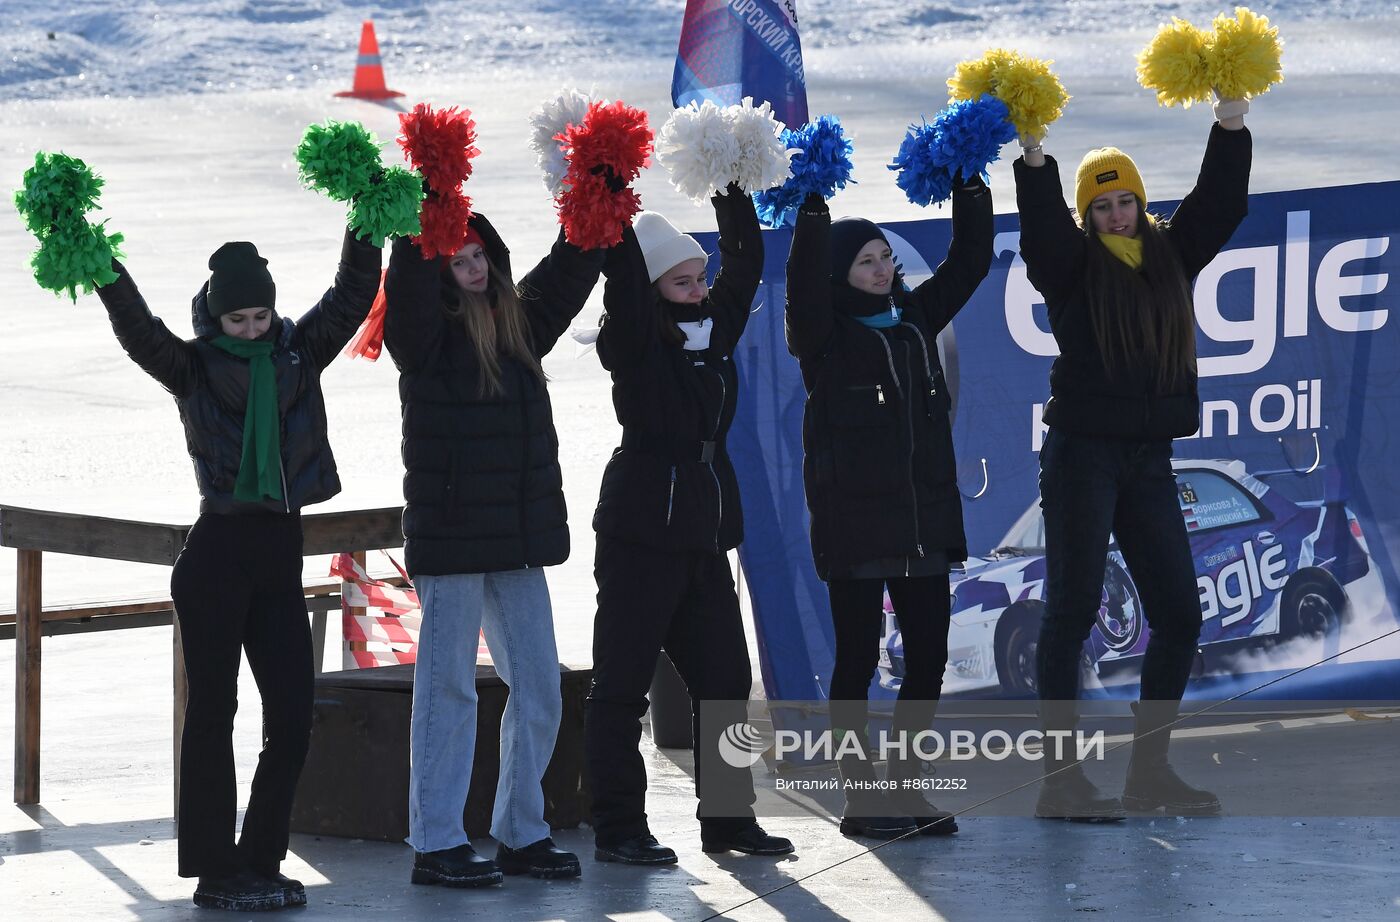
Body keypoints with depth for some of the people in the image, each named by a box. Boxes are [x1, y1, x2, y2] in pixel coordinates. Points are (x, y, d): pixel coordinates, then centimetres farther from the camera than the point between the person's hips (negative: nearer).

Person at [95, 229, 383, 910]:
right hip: (216, 554, -5)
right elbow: (138, 331, -18)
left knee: (292, 715, 4)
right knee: (213, 711, -2)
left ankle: (260, 862, 14)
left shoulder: (299, 352, 8)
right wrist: (99, 267, -32)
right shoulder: (194, 367, -2)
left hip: (280, 554, 5)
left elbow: (353, 293, 0)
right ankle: (214, 872, 0)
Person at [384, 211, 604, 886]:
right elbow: (410, 279, -25)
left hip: (520, 538, 6)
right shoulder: (426, 335, -7)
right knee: (447, 689, -3)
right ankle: (435, 845, 2)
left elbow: (571, 268, 16)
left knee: (538, 686, 9)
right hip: (449, 538, -6)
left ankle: (521, 832, 19)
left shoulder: (521, 321, 10)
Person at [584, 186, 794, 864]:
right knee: (622, 682, -2)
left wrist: (732, 191, 9)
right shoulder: (636, 341, -7)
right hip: (641, 531, -7)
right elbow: (623, 273, -20)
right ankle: (618, 828, 0)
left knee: (723, 677, 10)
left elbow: (745, 259, 15)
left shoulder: (716, 326, 12)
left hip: (705, 529, 7)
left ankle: (727, 816, 18)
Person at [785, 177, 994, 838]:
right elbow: (805, 277, -22)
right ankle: (860, 798, 5)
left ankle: (905, 789, 16)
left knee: (928, 660, 6)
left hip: (923, 520, 6)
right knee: (857, 660, 0)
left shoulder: (916, 317, 13)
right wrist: (813, 207, -29)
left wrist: (969, 186, 2)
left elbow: (969, 260, 12)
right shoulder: (825, 333, -4)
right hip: (853, 522, -6)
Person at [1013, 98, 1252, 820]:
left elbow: (1219, 202, 3)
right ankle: (1060, 779, -5)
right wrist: (1033, 155, -33)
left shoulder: (1169, 256, 11)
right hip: (1082, 454, -6)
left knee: (1178, 613, 6)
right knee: (1073, 607, -6)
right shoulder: (1072, 262, -1)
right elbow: (1042, 223, -20)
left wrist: (1231, 119, -7)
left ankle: (1149, 772, 16)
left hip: (1149, 457, 6)